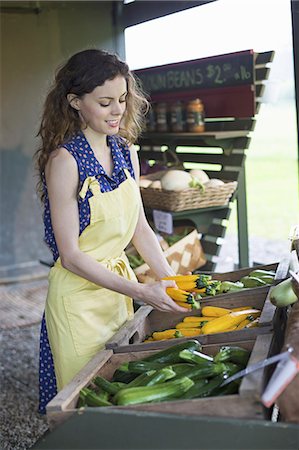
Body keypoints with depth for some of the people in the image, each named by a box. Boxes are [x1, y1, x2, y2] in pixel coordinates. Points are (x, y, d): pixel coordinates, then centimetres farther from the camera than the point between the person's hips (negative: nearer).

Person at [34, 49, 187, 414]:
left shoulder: (126, 152, 3)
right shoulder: (65, 160, -18)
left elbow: (139, 227, 9)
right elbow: (70, 255, -18)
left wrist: (170, 281, -3)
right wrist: (140, 292, -22)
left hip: (120, 283, 6)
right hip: (78, 294, -6)